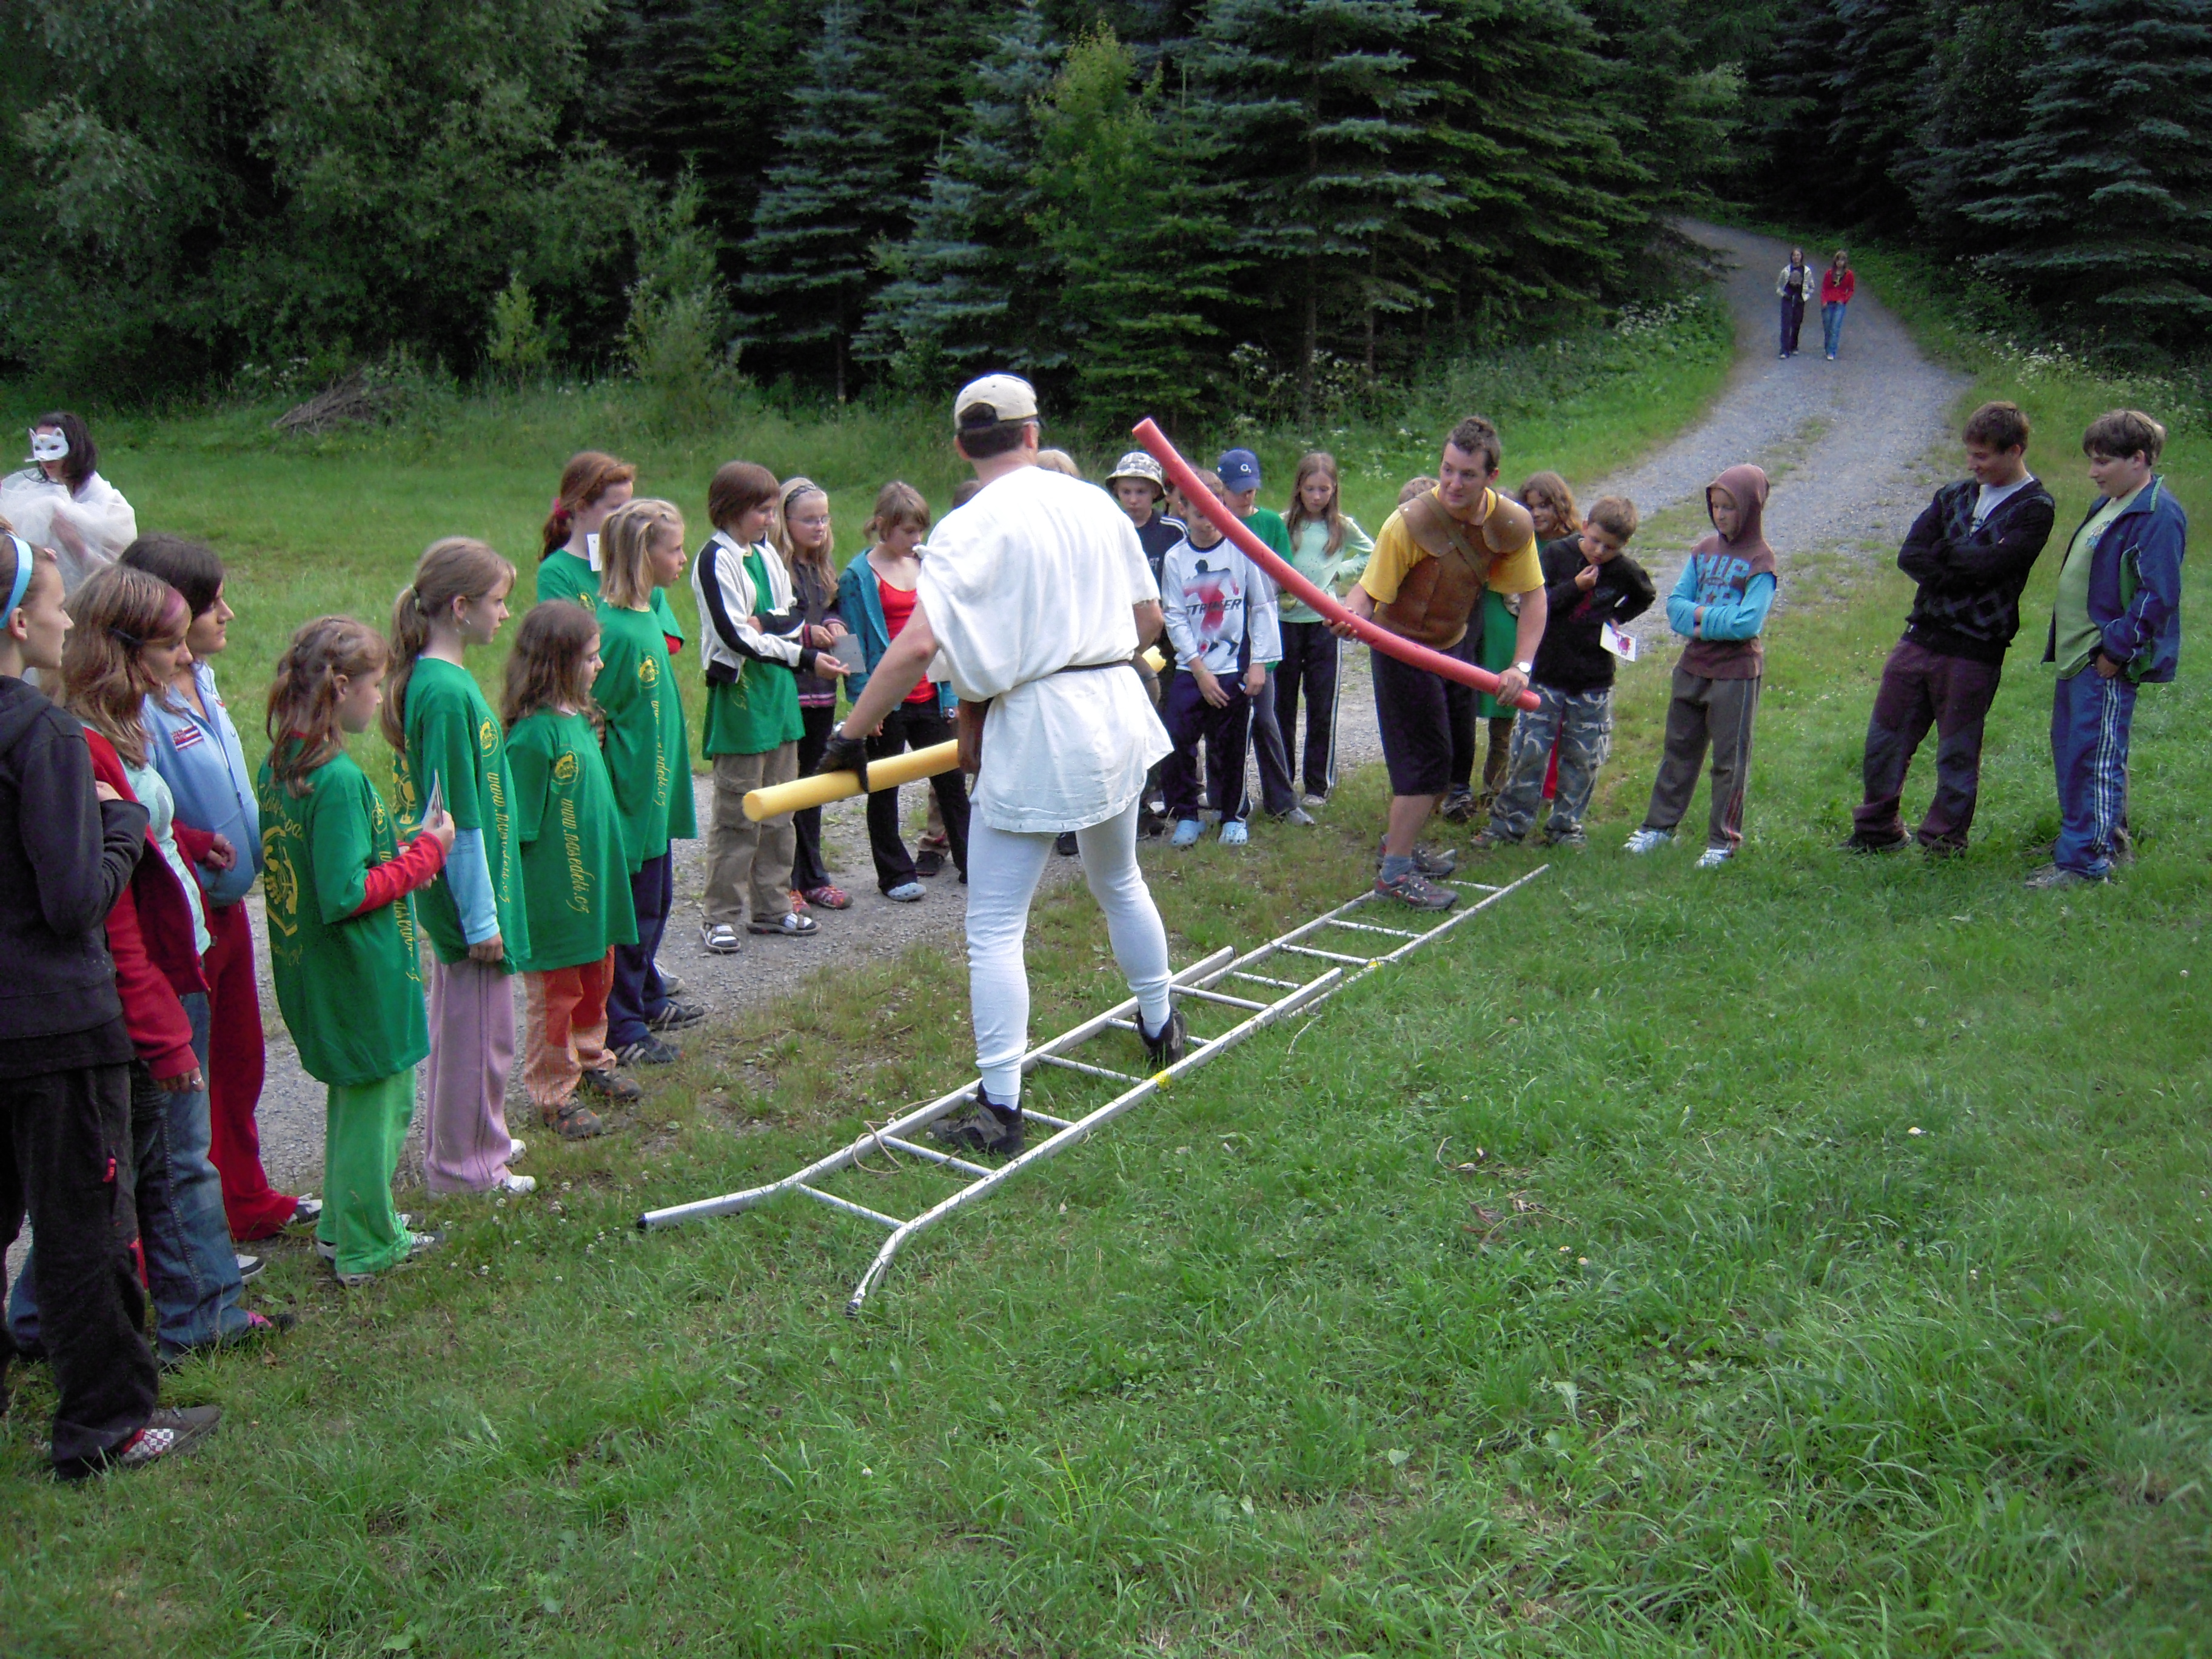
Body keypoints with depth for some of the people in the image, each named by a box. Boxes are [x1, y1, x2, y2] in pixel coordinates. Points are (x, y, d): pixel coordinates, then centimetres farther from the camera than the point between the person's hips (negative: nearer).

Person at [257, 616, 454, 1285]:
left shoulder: (277, 767, 3)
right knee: (380, 1103, 6)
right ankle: (367, 1247, 18)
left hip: (308, 969, 9)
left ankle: (341, 1225, 36)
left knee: (352, 1093, 24)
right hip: (365, 975, -9)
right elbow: (344, 896, -26)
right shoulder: (339, 781, -25)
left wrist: (397, 846, 5)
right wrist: (425, 853, -16)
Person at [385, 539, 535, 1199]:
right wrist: (482, 916, -18)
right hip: (470, 895, -10)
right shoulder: (447, 693, -23)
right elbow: (457, 817, -22)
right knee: (477, 1029, 4)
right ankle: (464, 1166, 18)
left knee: (464, 1023, 21)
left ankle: (477, 1140, 37)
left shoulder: (439, 679, 7)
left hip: (467, 892, 10)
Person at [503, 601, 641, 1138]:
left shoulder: (580, 717, 4)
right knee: (555, 992, 6)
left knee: (597, 976, 23)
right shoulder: (534, 733, -23)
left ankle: (590, 1059, 42)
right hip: (554, 892, -9)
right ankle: (552, 1093, 19)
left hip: (594, 881, 9)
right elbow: (520, 826, -19)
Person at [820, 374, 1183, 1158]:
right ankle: (1161, 1028, 46)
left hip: (1033, 729, -6)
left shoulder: (969, 529, -12)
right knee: (1118, 880, 28)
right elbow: (1148, 615, 11)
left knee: (995, 926, 0)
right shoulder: (1096, 503, 5)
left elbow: (918, 644, -22)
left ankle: (1000, 1110, -1)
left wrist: (851, 735, -15)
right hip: (1116, 712, 6)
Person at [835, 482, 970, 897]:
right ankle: (895, 875, 19)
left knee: (951, 780, 12)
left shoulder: (927, 565, 8)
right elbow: (854, 644, -8)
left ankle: (970, 862, 23)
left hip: (929, 696, 5)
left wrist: (951, 692, 8)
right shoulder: (858, 576, -8)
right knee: (884, 789, 8)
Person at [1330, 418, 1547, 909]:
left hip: (1451, 646, 7)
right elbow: (1369, 588, -25)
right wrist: (1351, 614, -48)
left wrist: (1521, 666, -17)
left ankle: (1401, 839, 37)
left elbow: (1533, 594, -6)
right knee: (1427, 758, -8)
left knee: (1442, 757, 17)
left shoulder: (1513, 524, -12)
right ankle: (1394, 871, 2)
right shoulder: (1410, 523, -27)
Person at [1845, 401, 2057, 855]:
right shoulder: (1955, 495, 12)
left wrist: (1944, 551, -2)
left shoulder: (2034, 508, -4)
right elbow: (1910, 555, 1)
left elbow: (1990, 564, -18)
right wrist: (1965, 568, -11)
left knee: (1958, 752, 5)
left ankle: (1944, 843, 19)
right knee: (1885, 737, 9)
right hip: (1919, 638, 5)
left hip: (1974, 651, -5)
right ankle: (1877, 830, 24)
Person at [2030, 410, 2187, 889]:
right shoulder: (2108, 504, 16)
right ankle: (2104, 841, 29)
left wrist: (2115, 648, -19)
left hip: (2108, 661, -10)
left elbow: (2158, 596, -20)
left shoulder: (2158, 516, -15)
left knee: (2095, 757, -7)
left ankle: (2084, 861, -4)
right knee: (2071, 749, 16)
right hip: (2078, 652, 10)